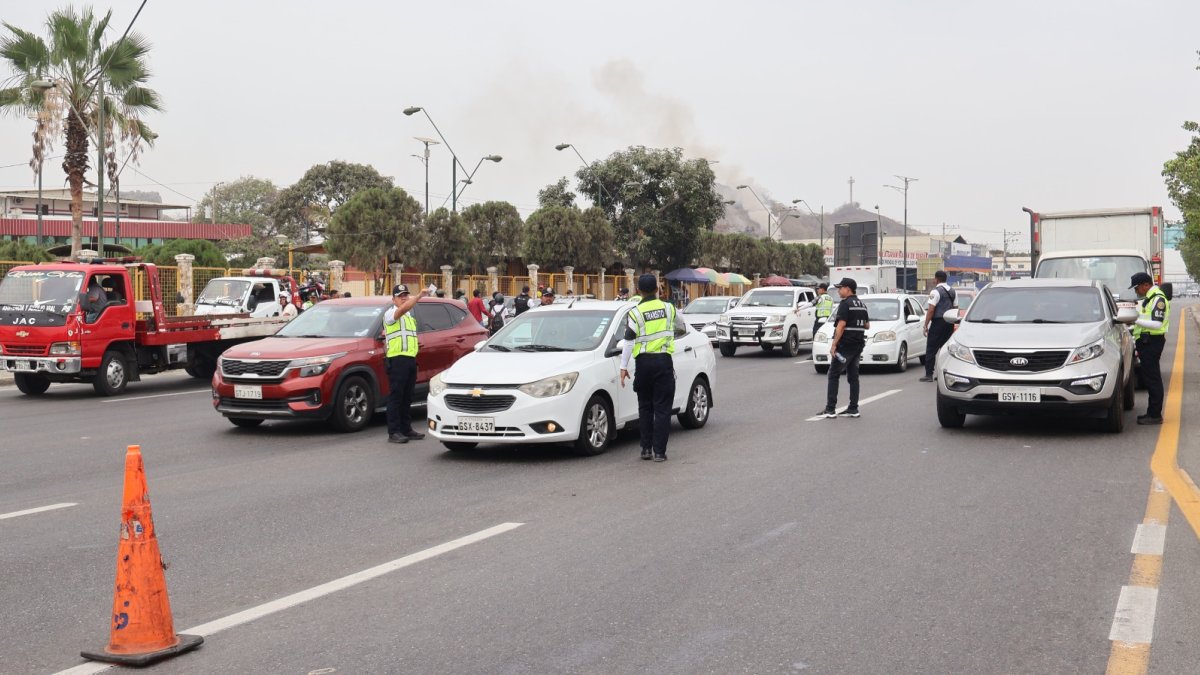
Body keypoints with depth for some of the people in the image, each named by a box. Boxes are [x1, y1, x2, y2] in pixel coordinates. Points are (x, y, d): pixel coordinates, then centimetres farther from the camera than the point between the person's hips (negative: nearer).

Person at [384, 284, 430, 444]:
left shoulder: (409, 316, 23)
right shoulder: (390, 313, -6)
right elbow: (403, 309, -28)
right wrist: (419, 296, -37)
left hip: (411, 359, 8)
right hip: (397, 359, -8)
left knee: (407, 397, 12)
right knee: (395, 397, -7)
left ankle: (406, 429, 19)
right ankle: (393, 432, -6)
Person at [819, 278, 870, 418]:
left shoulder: (845, 304, -13)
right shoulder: (862, 305, 13)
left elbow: (841, 325, -20)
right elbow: (867, 325, 18)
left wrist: (833, 344, -19)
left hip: (845, 345, -8)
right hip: (858, 345, 8)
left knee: (833, 375, -3)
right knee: (853, 376, 11)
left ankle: (830, 409, -6)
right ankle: (853, 409, 10)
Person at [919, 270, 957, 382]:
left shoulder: (936, 291, -11)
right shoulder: (952, 291, 13)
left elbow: (931, 310, -15)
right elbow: (955, 308, 17)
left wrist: (926, 325, -12)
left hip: (938, 322, -7)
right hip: (949, 323, 7)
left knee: (931, 349, -4)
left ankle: (929, 374, -6)